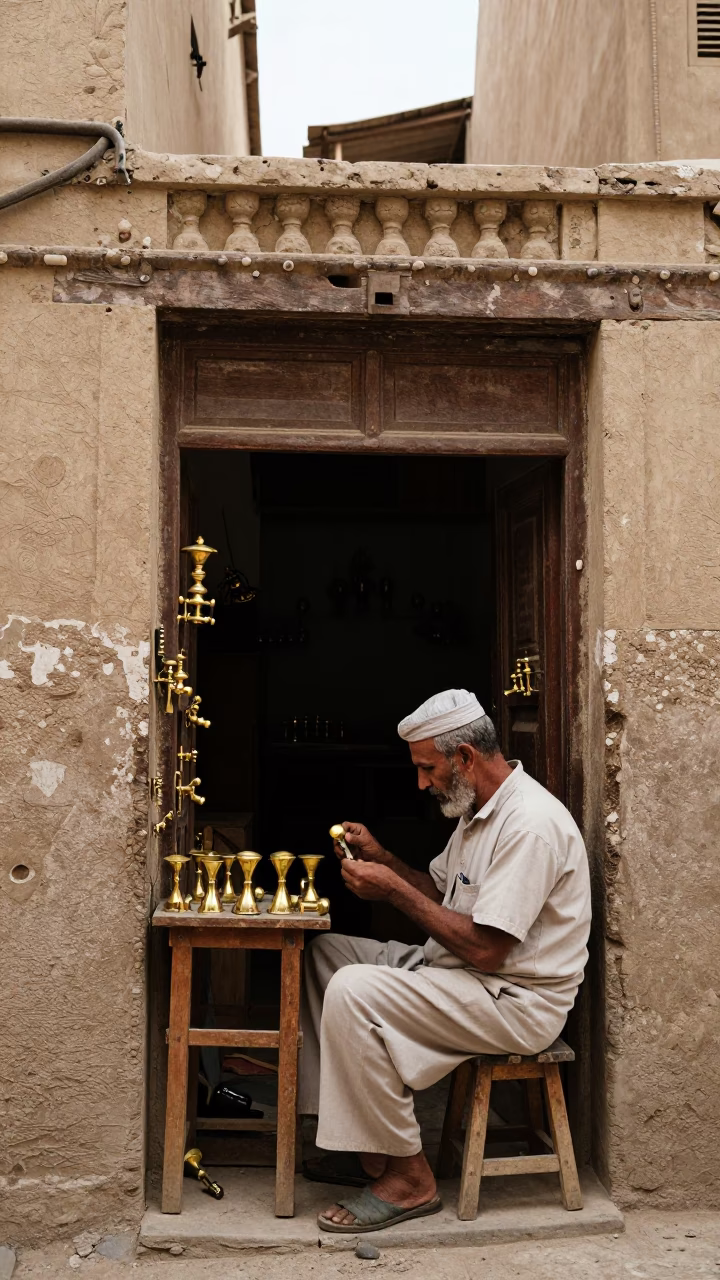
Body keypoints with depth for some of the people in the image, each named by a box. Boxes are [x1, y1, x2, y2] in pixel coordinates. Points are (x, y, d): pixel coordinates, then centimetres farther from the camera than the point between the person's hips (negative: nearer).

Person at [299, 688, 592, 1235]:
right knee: (327, 951, 11)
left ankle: (408, 1179, -12)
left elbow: (485, 949, -26)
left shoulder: (530, 824, -22)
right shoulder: (480, 811, 12)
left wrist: (395, 890, -19)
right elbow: (440, 890, 21)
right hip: (463, 971, 11)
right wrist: (381, 857, 5)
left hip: (518, 1004, -11)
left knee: (352, 991, -26)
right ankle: (366, 1147, 8)